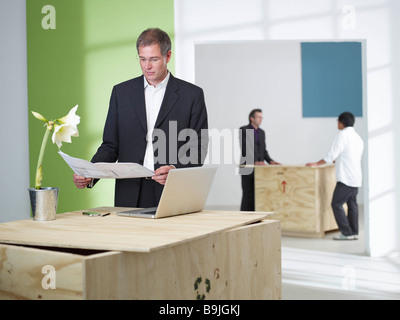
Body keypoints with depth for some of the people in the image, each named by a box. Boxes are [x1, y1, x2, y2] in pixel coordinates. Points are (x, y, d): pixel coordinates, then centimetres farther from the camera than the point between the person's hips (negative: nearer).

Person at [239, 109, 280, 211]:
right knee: (248, 195, -8)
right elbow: (245, 149, -15)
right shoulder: (243, 130, -6)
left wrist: (270, 161, 2)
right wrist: (255, 162, -25)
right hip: (248, 168, -6)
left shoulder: (262, 132, 16)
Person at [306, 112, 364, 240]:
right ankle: (354, 232, 13)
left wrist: (316, 164, -2)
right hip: (356, 178, 9)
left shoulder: (342, 135, -10)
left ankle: (346, 233, -8)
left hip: (345, 178, -9)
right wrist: (337, 160, 40)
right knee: (352, 204, 13)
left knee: (337, 204, -5)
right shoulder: (358, 137, 17)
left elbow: (331, 155, -12)